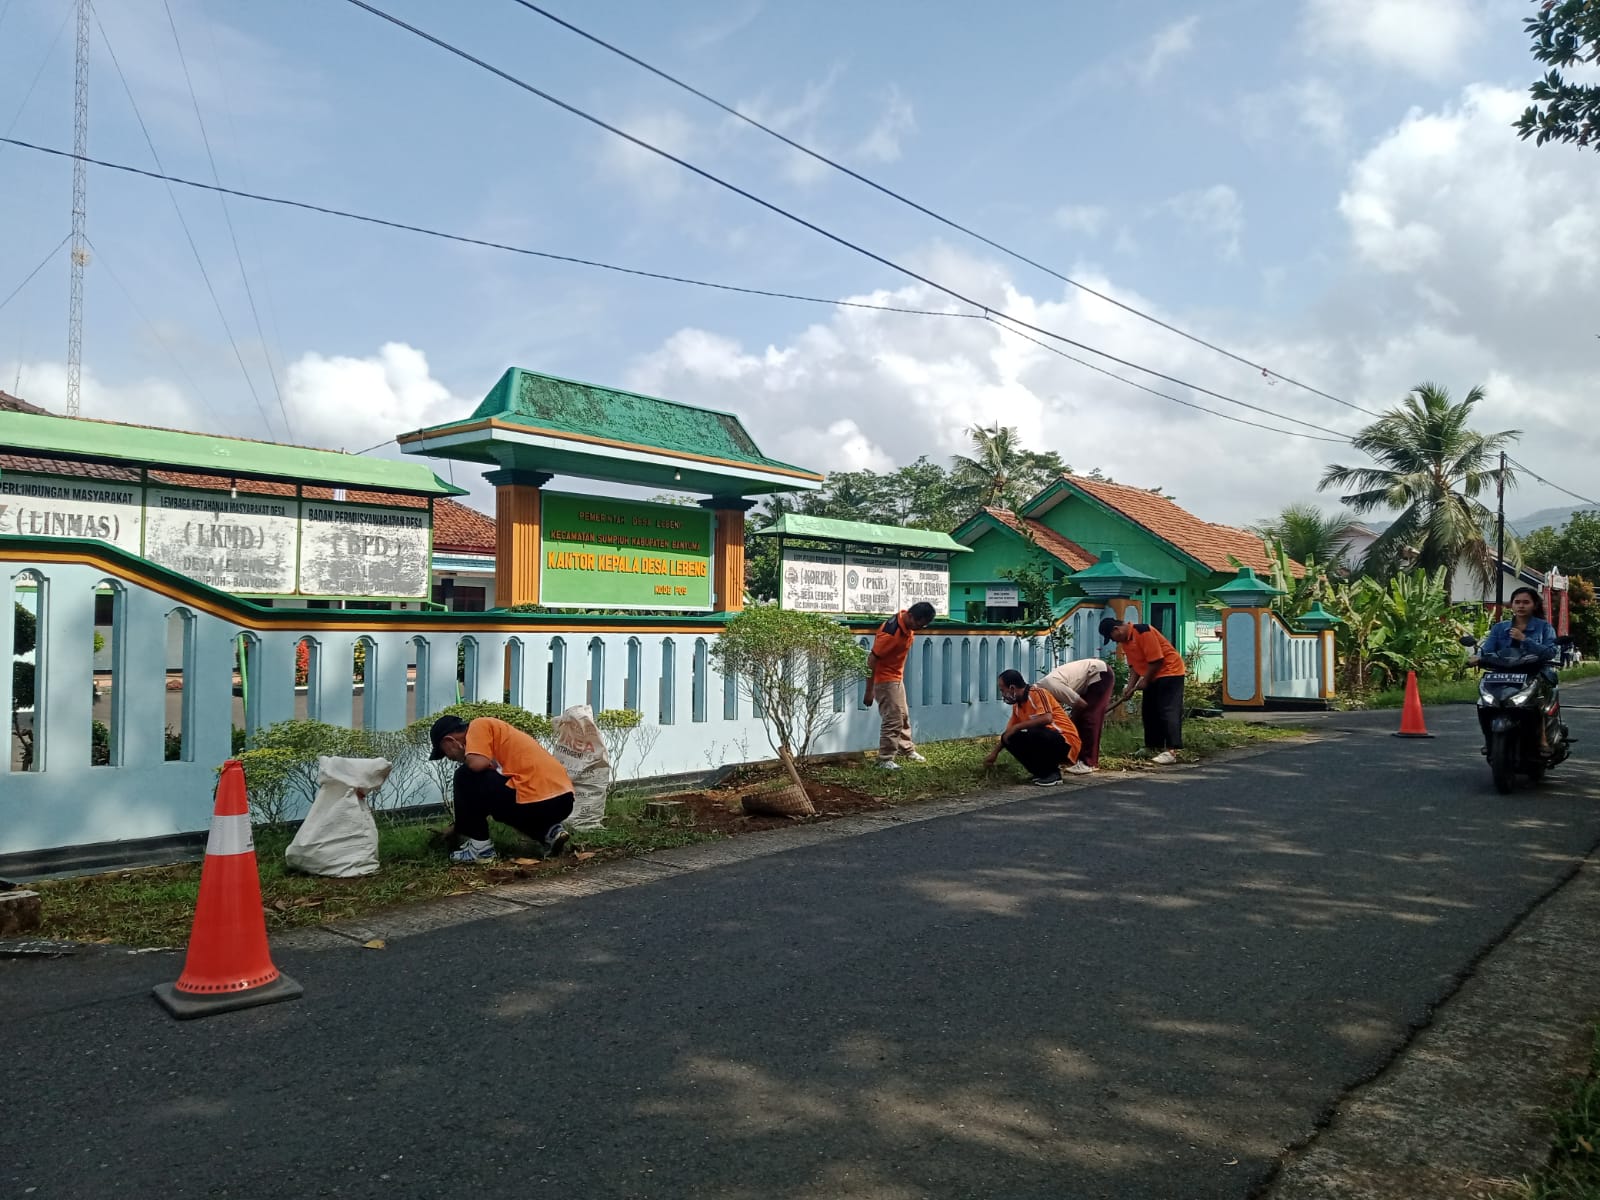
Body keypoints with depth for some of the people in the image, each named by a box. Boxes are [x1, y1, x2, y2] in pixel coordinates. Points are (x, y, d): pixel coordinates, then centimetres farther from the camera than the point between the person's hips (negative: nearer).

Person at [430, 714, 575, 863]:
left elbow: (477, 764, -17)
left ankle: (479, 847, 5)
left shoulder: (478, 725, 3)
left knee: (466, 777, 3)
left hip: (538, 801, -10)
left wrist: (463, 755, 7)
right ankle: (550, 832, 14)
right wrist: (460, 826, 43)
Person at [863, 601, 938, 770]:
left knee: (903, 716, 20)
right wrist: (869, 691, -23)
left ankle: (907, 751, 35)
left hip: (897, 677, 9)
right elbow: (871, 660, -26)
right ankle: (885, 759, 5)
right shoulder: (890, 632, -31)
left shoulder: (908, 623, -5)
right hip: (885, 679, -9)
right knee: (893, 720, -6)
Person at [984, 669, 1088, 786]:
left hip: (1066, 742, -8)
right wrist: (994, 753, 20)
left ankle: (1052, 772, -12)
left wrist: (1017, 727, -24)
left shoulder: (1037, 693, -15)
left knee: (1032, 734, -34)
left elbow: (1046, 718, -30)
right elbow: (1009, 732, 21)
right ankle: (1043, 772, 3)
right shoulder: (1017, 706, 11)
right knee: (1011, 739, -4)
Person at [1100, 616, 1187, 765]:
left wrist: (1145, 681, -14)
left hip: (1170, 672, -10)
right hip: (1152, 677, 10)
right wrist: (1130, 688, 0)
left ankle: (1170, 751, -21)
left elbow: (1156, 659, -23)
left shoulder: (1143, 632, -23)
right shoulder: (1124, 640, 6)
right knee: (1150, 712, 11)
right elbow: (1134, 666, 10)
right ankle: (1153, 747, 19)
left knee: (1168, 711, -15)